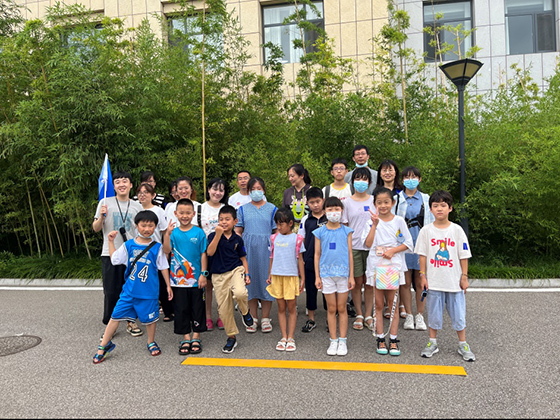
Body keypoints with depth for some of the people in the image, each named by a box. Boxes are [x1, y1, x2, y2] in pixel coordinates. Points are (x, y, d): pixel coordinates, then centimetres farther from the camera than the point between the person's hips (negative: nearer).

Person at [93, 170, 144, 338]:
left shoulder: (137, 206, 8)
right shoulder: (105, 203, 2)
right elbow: (96, 229, 4)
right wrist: (101, 217, -15)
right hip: (110, 254, -2)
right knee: (111, 292, 2)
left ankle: (131, 322, 22)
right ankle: (109, 324, 18)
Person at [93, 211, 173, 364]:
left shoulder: (157, 248, -4)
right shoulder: (128, 245, 0)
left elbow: (163, 267, 3)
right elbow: (114, 259, 9)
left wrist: (168, 286, 4)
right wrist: (111, 242, 5)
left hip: (149, 292, -1)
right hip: (129, 290, 2)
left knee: (150, 318, 10)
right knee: (116, 316, 3)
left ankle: (151, 342, 35)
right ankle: (104, 345, 21)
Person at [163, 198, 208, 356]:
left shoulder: (199, 232, -2)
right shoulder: (174, 233, 2)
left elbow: (203, 254, -1)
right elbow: (166, 251, -9)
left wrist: (203, 274, -4)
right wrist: (167, 233, -20)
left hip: (196, 279, -1)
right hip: (178, 279, 1)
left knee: (197, 309, 7)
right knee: (181, 310, 8)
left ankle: (196, 338, 20)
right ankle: (186, 338, 21)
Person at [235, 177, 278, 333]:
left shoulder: (272, 209, 8)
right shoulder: (243, 209, 11)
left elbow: (277, 231, 7)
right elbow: (238, 231, 10)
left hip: (266, 249, -1)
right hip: (248, 249, 1)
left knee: (266, 279, 0)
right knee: (250, 280, 3)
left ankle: (265, 318, 13)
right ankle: (253, 319, 15)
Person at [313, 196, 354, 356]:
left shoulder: (346, 231, 2)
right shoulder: (320, 232, 2)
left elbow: (350, 253, 5)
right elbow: (317, 254, 5)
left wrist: (351, 276, 2)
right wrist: (317, 276, 2)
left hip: (343, 273, 0)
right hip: (326, 273, 0)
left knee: (342, 308, 7)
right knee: (331, 309, 8)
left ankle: (343, 341, 18)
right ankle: (333, 341, 19)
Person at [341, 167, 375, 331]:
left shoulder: (374, 201, 8)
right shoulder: (347, 202, 5)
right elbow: (344, 226, 5)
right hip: (353, 246, -1)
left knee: (369, 282, 5)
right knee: (357, 282, 4)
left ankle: (368, 316, 17)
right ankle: (359, 315, 17)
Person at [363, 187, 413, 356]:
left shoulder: (399, 221, 2)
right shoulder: (372, 221, 1)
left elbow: (408, 243, 1)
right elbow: (368, 244, -11)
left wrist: (393, 251, -11)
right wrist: (375, 225, -17)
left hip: (394, 267, 0)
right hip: (376, 267, 0)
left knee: (393, 304, 4)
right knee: (378, 305, 5)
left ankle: (393, 340, 12)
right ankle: (380, 339, 14)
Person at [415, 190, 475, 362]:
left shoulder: (457, 230, -2)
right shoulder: (426, 230, -1)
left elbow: (463, 256, 1)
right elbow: (422, 255, 1)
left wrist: (464, 277, -1)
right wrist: (423, 276, -3)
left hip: (454, 281, 0)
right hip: (433, 281, 0)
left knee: (458, 313, 9)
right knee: (433, 313, 11)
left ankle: (463, 345, 25)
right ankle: (432, 343, 25)